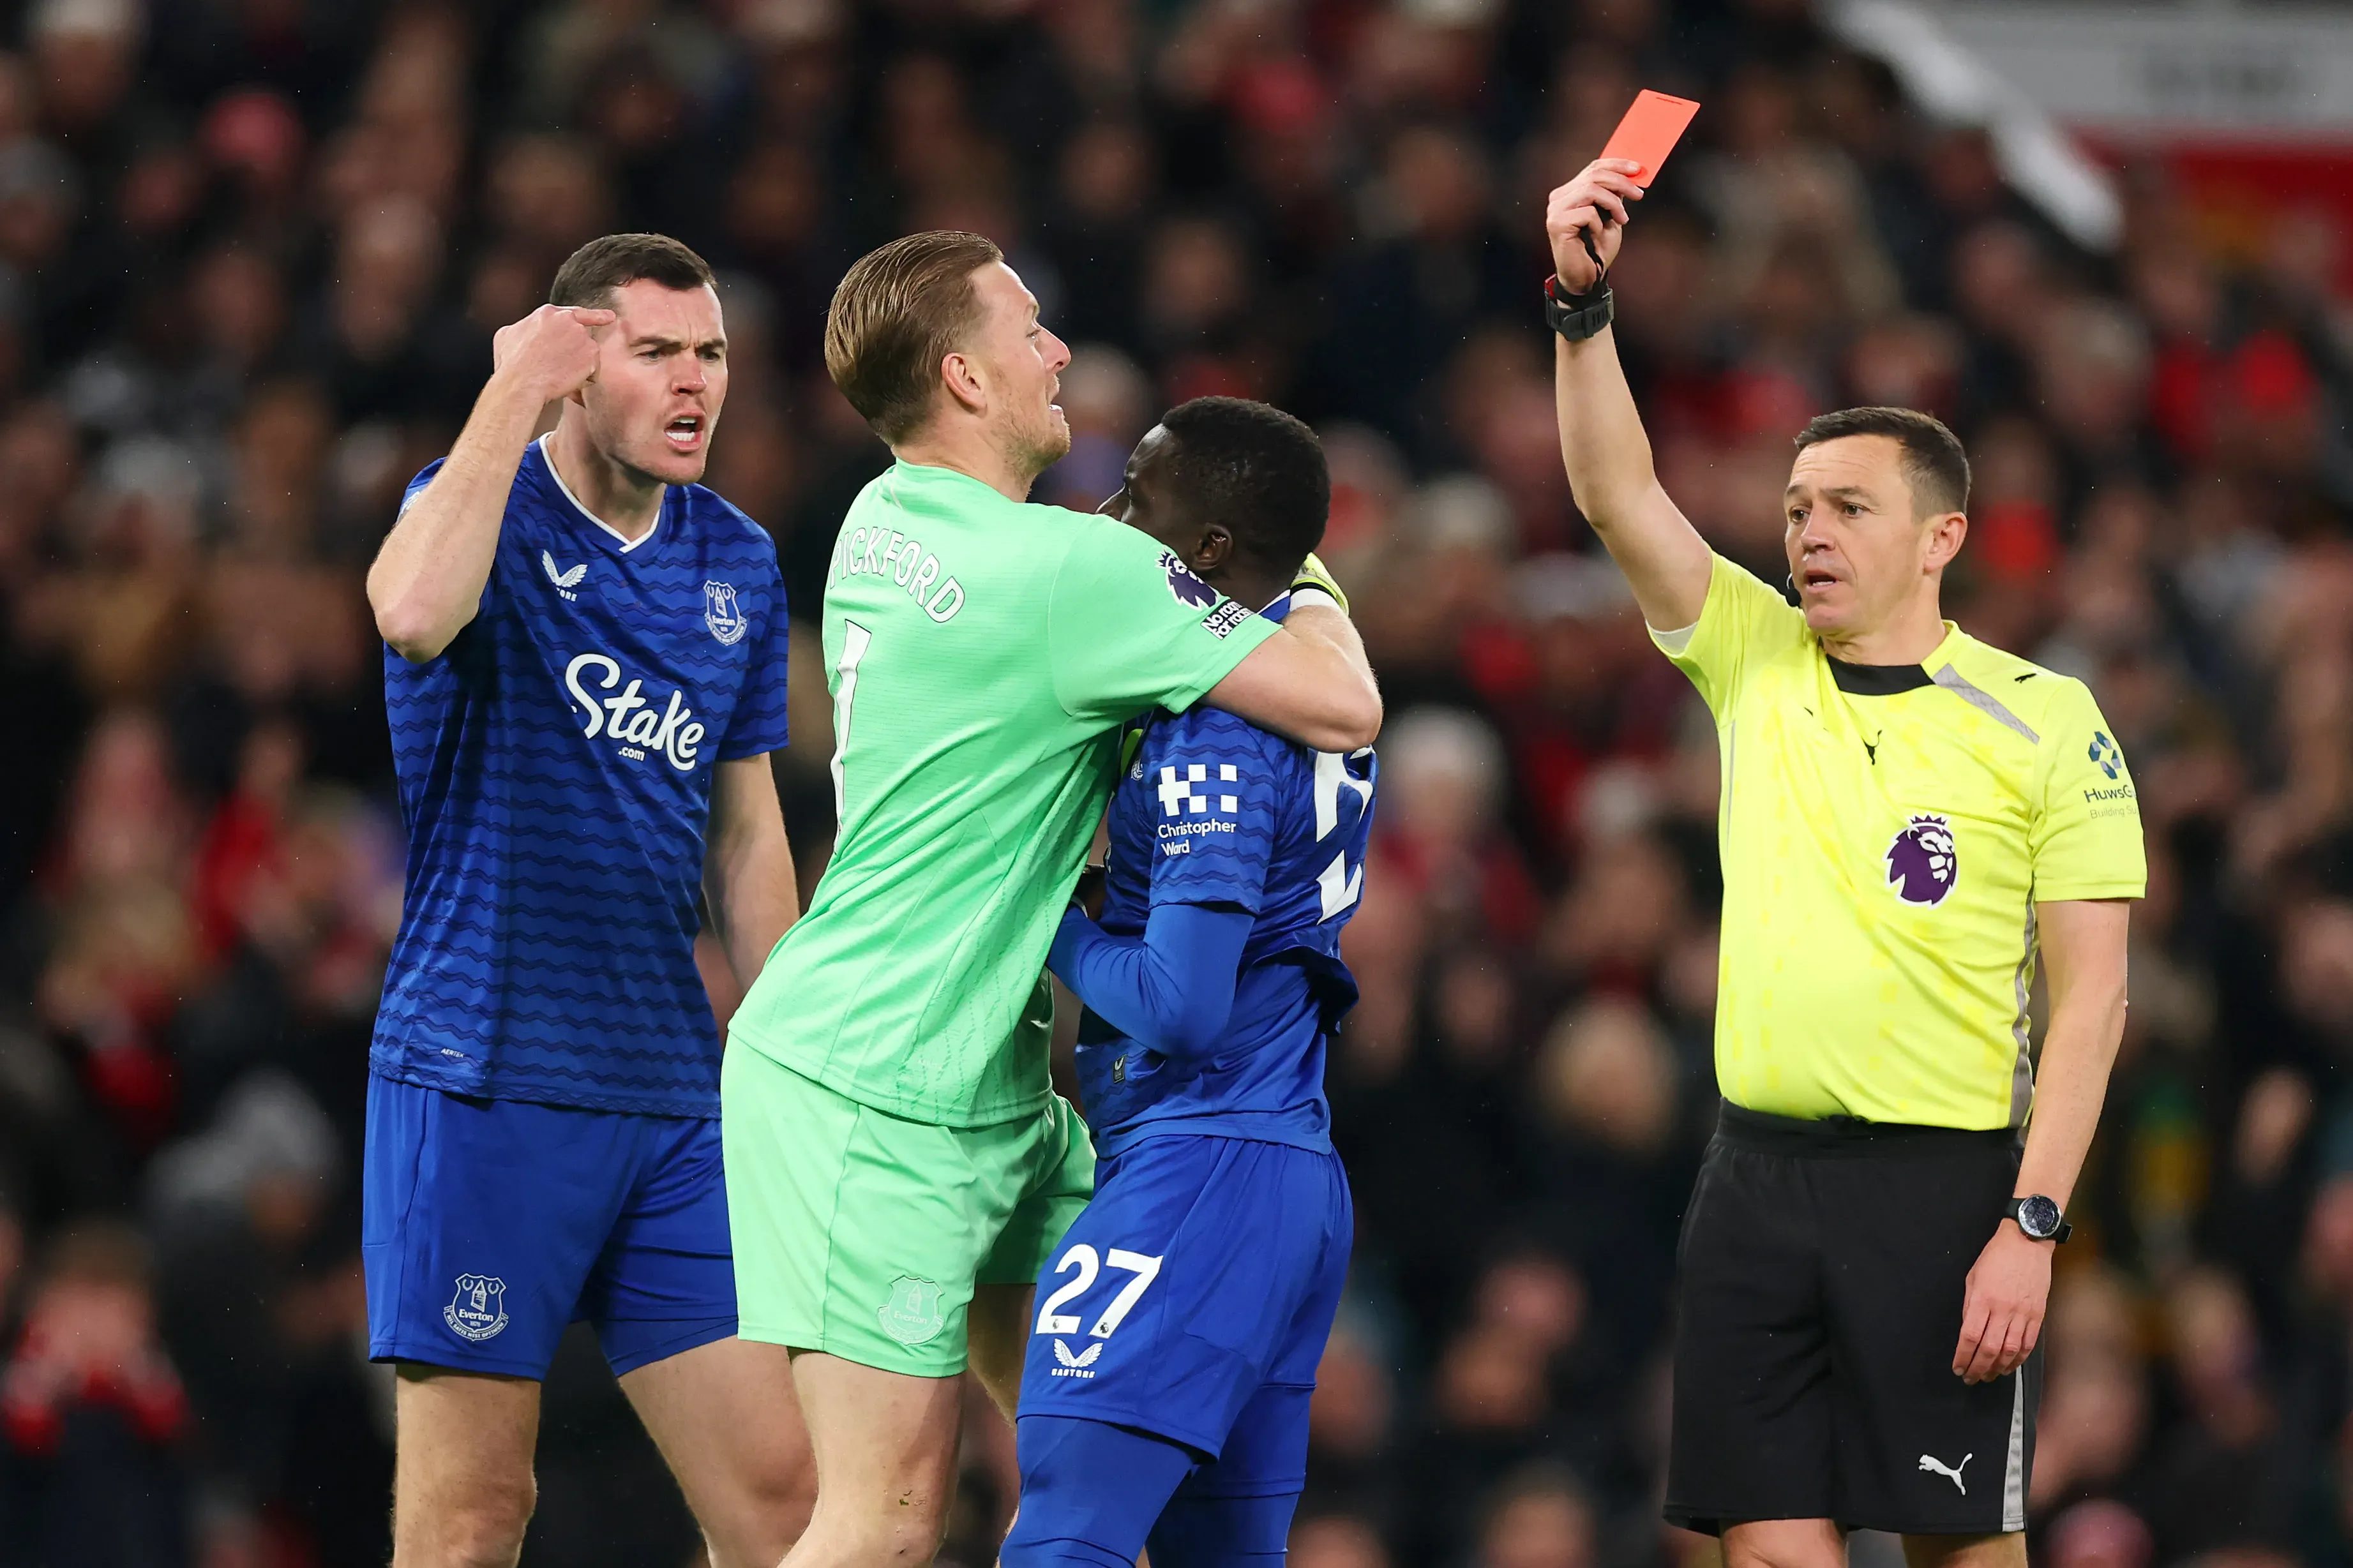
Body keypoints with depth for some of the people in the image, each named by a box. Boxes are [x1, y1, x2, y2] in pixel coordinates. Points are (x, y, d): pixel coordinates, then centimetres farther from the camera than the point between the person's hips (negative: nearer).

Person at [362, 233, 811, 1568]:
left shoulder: (740, 566, 12)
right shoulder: (486, 509, -5)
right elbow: (414, 611, -31)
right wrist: (515, 393, -22)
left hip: (671, 1097, 5)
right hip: (480, 1075, -5)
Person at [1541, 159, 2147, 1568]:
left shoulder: (2046, 724, -2)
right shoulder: (1754, 659, 9)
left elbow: (2092, 995, -5)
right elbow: (1619, 492, -2)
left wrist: (2033, 1227, -13)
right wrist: (1583, 302, -17)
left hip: (1942, 1185, -4)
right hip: (1760, 1173, 4)